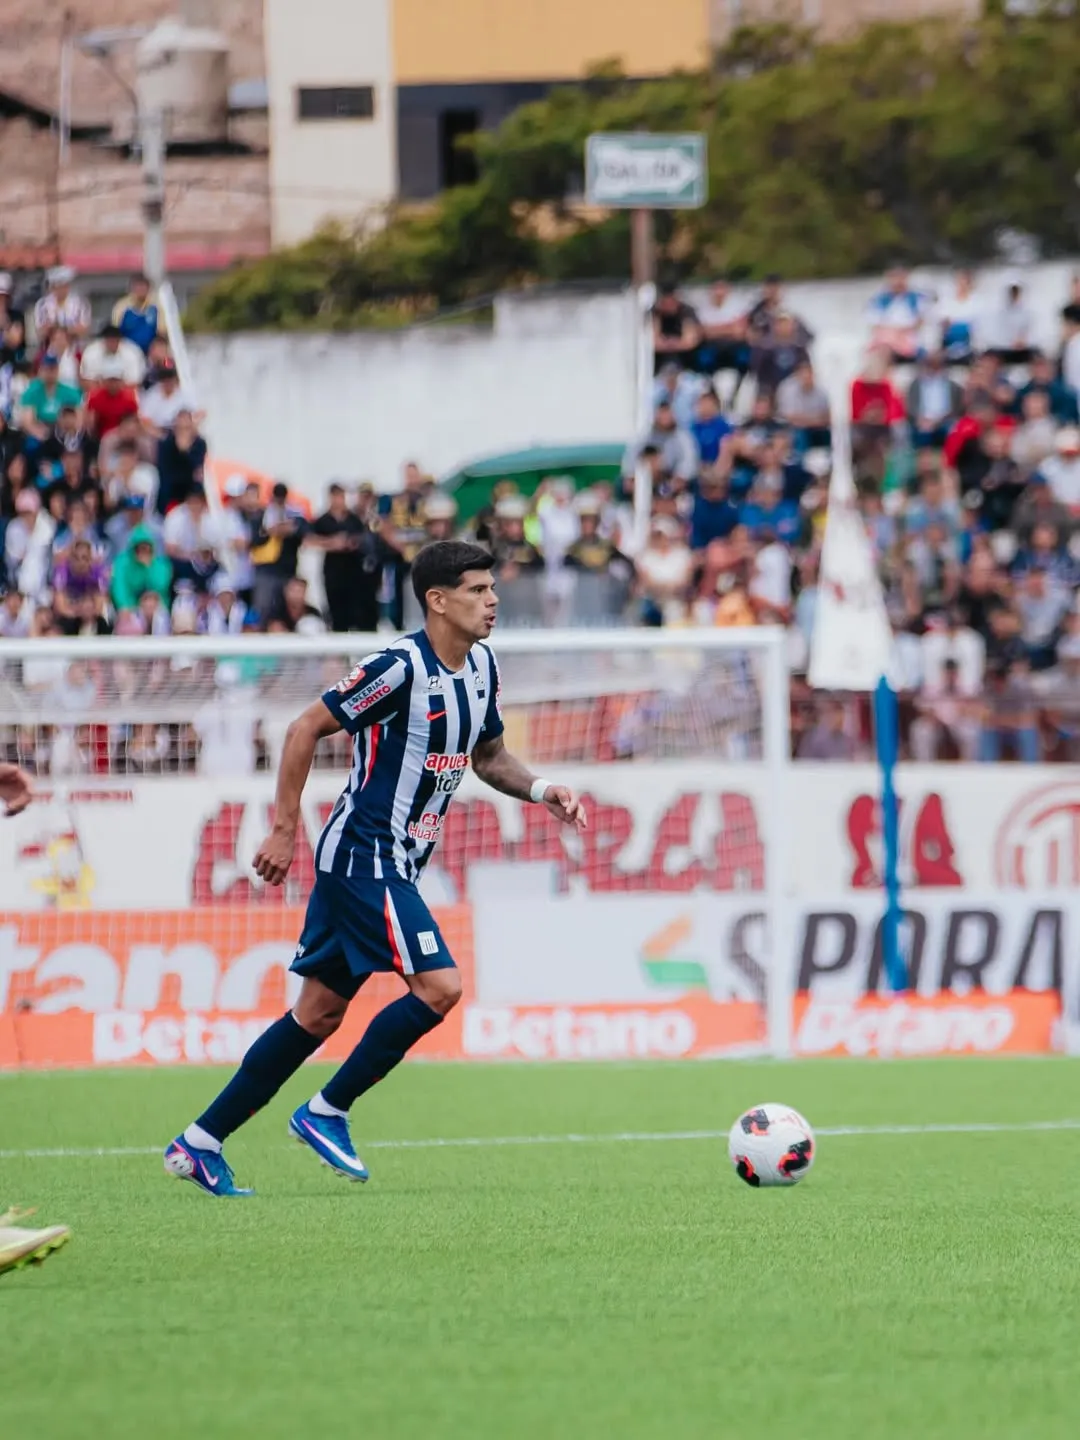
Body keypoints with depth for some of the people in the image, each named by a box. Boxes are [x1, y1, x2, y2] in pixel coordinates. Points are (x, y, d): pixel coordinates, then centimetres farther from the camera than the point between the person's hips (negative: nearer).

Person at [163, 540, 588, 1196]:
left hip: (395, 864, 9)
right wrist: (286, 829, -13)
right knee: (440, 986, -17)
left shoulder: (482, 667, 8)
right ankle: (326, 1112, -4)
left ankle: (201, 1142, 16)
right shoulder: (401, 667, -18)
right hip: (364, 854, -9)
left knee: (320, 1013, 10)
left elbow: (488, 755, 22)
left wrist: (541, 789, 3)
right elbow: (307, 728, -14)